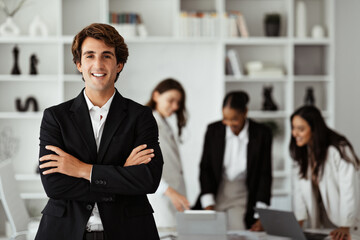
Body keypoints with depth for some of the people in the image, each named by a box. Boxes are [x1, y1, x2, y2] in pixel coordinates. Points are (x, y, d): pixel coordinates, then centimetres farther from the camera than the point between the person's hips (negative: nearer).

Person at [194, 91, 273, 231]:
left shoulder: (262, 134, -7)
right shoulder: (213, 130, -2)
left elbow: (265, 175, -5)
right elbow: (205, 168, 2)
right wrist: (208, 205, -8)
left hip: (244, 197, -2)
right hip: (216, 193, 2)